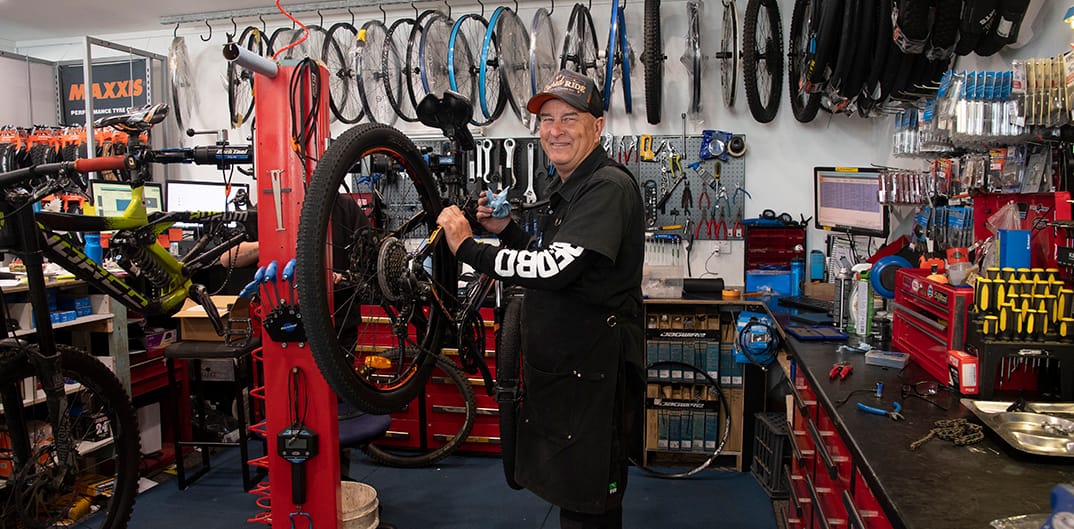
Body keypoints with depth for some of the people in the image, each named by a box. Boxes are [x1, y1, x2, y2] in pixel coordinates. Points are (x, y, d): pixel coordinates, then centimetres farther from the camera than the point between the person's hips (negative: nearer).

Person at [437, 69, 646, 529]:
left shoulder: (608, 188, -17)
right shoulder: (568, 189, 16)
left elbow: (557, 267, -29)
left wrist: (467, 247, -20)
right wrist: (506, 230, 5)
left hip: (593, 376, -10)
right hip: (560, 369, 10)